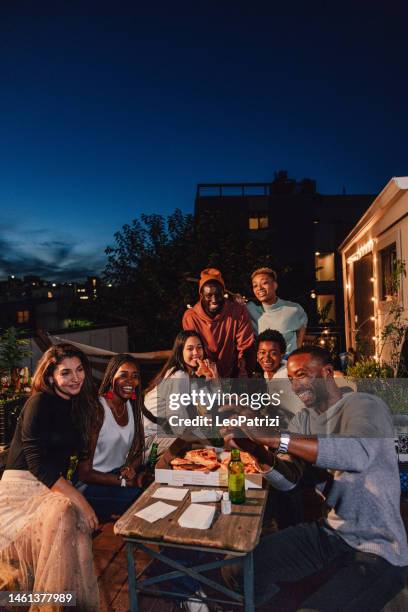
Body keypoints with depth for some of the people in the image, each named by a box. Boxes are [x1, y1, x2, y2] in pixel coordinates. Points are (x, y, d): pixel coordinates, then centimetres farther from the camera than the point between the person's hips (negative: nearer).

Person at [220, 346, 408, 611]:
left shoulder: (365, 405, -17)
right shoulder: (304, 419, 4)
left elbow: (359, 455, -39)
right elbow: (288, 480, -5)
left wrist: (273, 437, -43)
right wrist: (256, 449, -25)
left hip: (379, 549, -6)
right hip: (328, 532, 6)